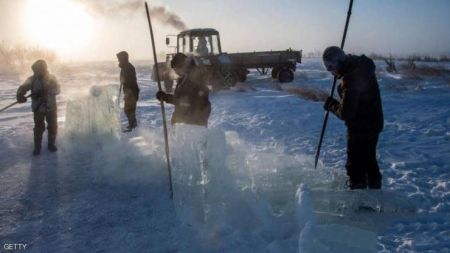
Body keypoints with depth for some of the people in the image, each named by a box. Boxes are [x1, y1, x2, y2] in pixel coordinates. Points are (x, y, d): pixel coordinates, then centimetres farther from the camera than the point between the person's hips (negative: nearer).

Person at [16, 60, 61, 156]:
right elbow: (23, 87, -16)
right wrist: (20, 95, -37)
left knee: (53, 127, 8)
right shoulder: (32, 79, -5)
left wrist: (47, 91, -34)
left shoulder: (52, 78, -4)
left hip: (51, 107, 1)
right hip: (38, 108, -1)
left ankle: (51, 144, 28)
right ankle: (37, 147, 16)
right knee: (38, 128, 2)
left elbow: (57, 90, -16)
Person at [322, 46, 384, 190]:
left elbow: (345, 113, -27)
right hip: (373, 124, 10)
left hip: (360, 128, -10)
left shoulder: (350, 79, -29)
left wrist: (331, 105, -9)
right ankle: (374, 188, 42)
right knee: (369, 161, 25)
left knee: (355, 166, 3)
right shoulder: (362, 65, 0)